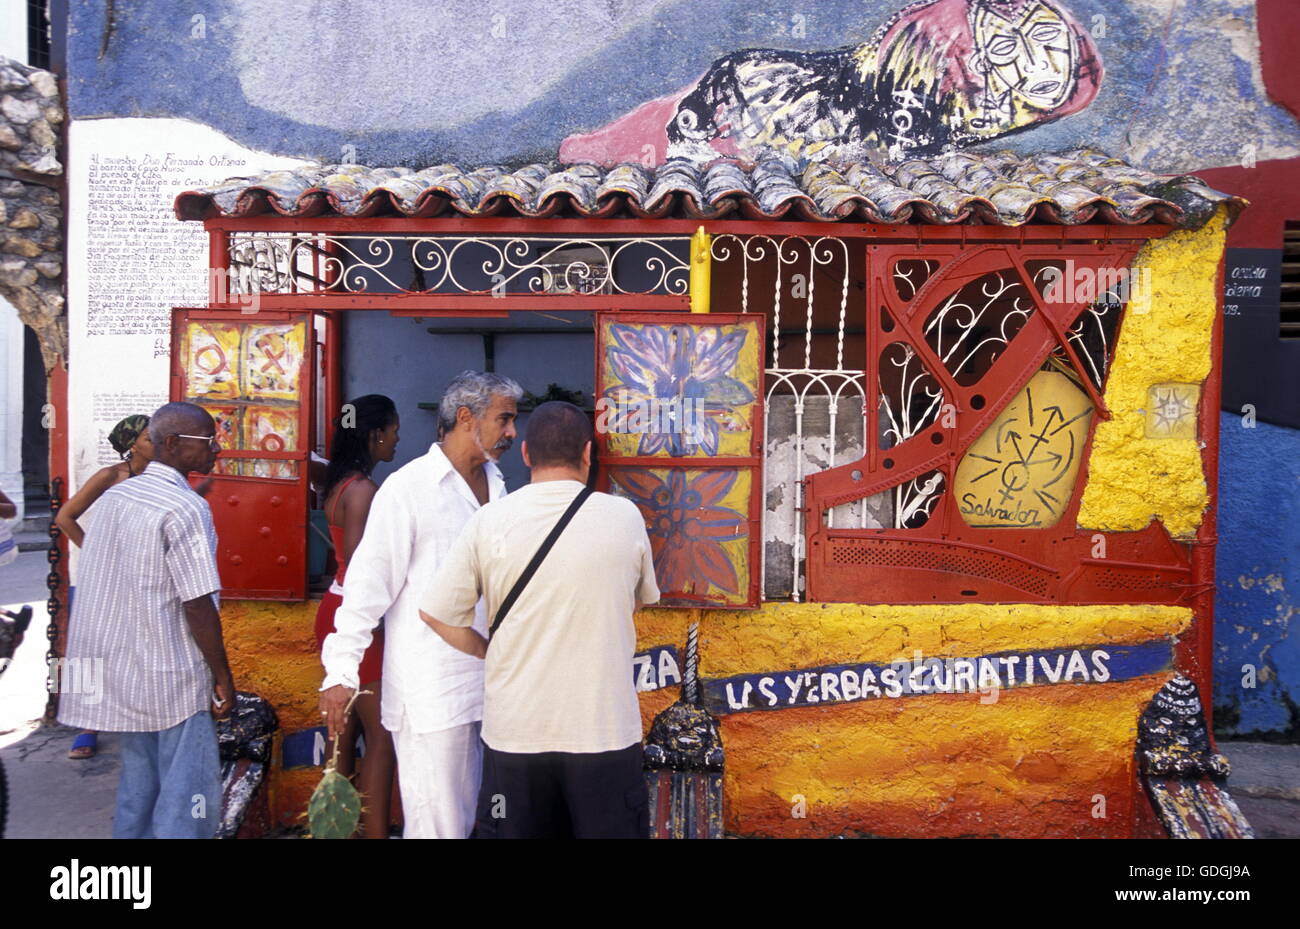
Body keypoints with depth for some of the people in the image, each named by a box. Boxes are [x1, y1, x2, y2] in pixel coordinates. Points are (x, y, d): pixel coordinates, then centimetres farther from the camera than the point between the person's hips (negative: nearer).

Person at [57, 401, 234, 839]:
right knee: (186, 800, 0)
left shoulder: (114, 496, 8)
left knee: (137, 789, 18)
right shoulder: (186, 508, -17)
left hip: (119, 672, 8)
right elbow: (198, 607, -18)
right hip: (172, 679, -8)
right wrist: (224, 677, -9)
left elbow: (95, 584, 13)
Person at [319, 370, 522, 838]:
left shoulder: (495, 485, 11)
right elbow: (369, 583, -10)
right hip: (429, 688, -6)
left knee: (468, 814, 15)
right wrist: (341, 672, -11)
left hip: (484, 678, 7)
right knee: (437, 822, 0)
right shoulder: (409, 487, -10)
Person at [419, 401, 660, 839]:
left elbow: (435, 613, -2)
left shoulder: (488, 522, -7)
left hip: (515, 732, 1)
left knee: (518, 830, 17)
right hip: (605, 731, 0)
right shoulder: (625, 517, -5)